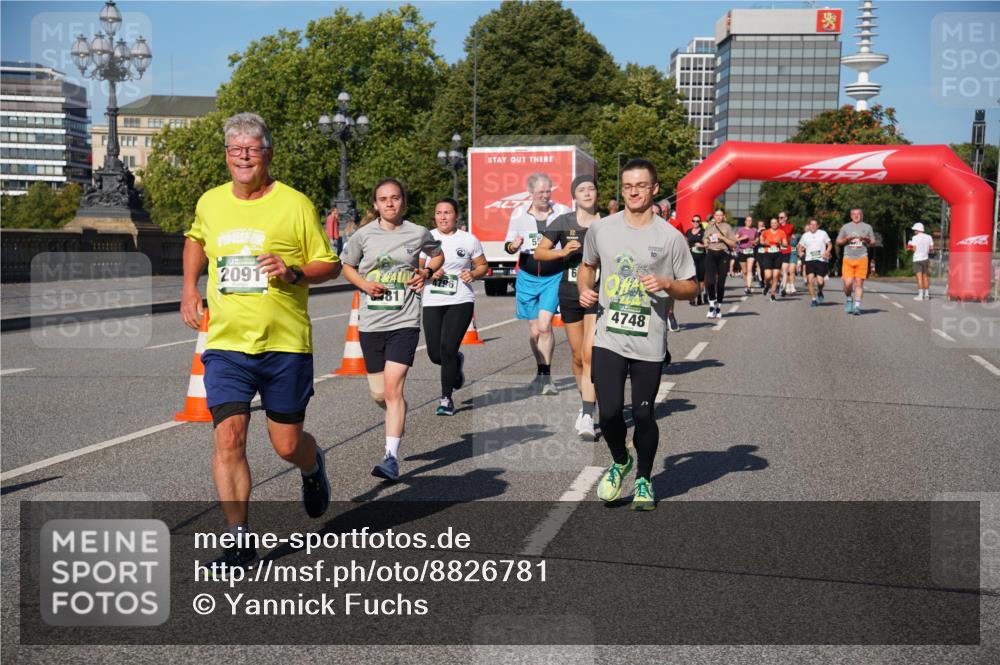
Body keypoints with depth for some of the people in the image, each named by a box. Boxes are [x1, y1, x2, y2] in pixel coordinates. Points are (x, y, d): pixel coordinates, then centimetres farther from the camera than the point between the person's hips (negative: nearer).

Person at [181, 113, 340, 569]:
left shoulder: (295, 205, -4)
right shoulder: (209, 203, 7)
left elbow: (330, 265, 2)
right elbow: (195, 240, 30)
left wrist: (293, 273, -17)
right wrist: (190, 287, 16)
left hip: (285, 345, -2)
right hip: (225, 346, 3)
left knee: (287, 445, 5)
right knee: (227, 439, -9)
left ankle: (313, 468, 42)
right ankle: (240, 540, 3)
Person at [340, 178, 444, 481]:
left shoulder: (419, 233, 1)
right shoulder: (363, 235, 2)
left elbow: (438, 254, 21)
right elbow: (347, 266, 16)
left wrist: (427, 272, 1)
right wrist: (364, 284, -4)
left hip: (404, 320, -2)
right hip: (371, 322, 3)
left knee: (393, 387, -15)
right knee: (379, 394, 8)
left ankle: (391, 458, -11)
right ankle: (400, 419, 43)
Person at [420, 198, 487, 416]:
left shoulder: (469, 240, 3)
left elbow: (483, 265, 13)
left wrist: (473, 274, -8)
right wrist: (429, 273, -11)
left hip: (461, 301, -2)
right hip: (432, 302, 2)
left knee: (448, 349, -11)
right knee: (435, 354, 1)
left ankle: (446, 398, 5)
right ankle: (457, 364, 38)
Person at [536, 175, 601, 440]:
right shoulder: (563, 222, 3)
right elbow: (539, 252, 4)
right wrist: (562, 252, -12)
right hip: (570, 293, 2)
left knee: (590, 354, -15)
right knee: (577, 356, 12)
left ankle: (587, 417, -17)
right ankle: (587, 403, 32)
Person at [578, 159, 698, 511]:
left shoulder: (670, 237, -2)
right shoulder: (601, 229, 4)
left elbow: (691, 288, 5)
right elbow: (587, 266, 22)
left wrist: (666, 284, -15)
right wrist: (584, 290, 2)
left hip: (649, 344, -1)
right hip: (608, 339, 1)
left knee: (643, 416, 5)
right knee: (609, 413, -6)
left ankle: (644, 481, 28)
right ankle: (620, 462, 26)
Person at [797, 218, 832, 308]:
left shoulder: (823, 233, 6)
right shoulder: (805, 235, 11)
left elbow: (830, 245, 9)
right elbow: (799, 246, 22)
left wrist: (827, 252, -9)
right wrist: (800, 252, 2)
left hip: (821, 260, -2)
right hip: (809, 260, 2)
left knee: (820, 281, -10)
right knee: (810, 279, -12)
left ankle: (820, 292, 24)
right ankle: (813, 299, -1)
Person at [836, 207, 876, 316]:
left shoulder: (867, 227, 12)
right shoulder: (845, 227, 12)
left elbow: (873, 242, 15)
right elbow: (838, 242, 13)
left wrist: (867, 239, -6)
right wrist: (846, 239, -6)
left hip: (862, 259, 0)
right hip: (848, 259, 0)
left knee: (859, 283, -6)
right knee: (848, 283, -10)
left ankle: (857, 306, -3)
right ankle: (848, 299, 19)